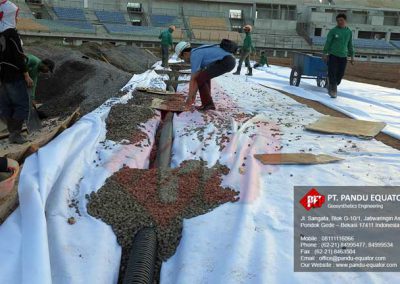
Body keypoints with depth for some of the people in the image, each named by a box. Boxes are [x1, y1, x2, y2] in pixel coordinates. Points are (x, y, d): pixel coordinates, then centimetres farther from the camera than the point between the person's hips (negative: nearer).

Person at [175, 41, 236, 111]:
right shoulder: (199, 52, 25)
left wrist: (189, 97, 3)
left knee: (201, 79, -3)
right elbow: (199, 76, 29)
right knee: (204, 77, 23)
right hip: (230, 60, 10)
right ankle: (208, 103, 19)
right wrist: (194, 94, 29)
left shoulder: (194, 56, -5)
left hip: (225, 62, -10)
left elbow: (193, 79, -6)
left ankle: (207, 104, 4)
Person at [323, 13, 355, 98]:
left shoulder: (349, 32, 9)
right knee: (332, 73, -8)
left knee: (340, 74, 5)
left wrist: (352, 56, 13)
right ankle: (333, 91, -1)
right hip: (333, 55, -3)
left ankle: (331, 88, 28)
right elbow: (328, 42, -2)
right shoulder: (333, 31, -2)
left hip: (343, 56, 4)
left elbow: (350, 45, 15)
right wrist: (325, 54, -7)